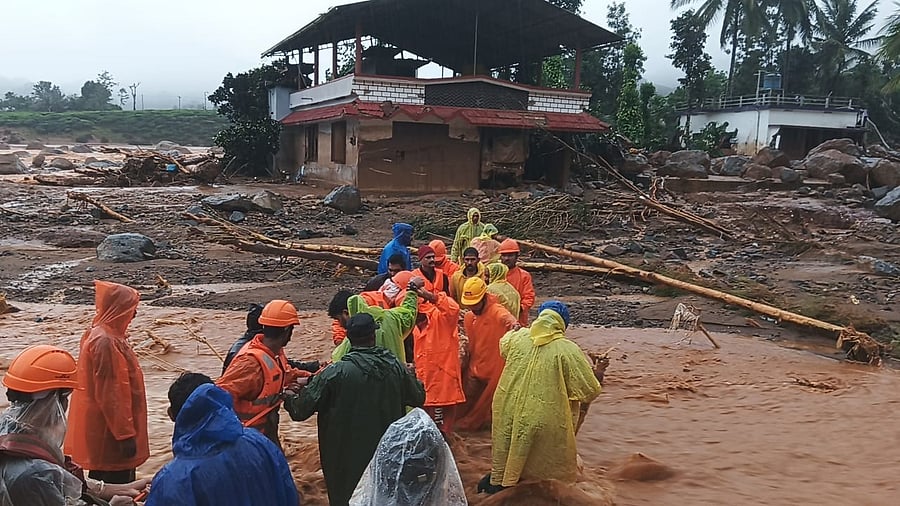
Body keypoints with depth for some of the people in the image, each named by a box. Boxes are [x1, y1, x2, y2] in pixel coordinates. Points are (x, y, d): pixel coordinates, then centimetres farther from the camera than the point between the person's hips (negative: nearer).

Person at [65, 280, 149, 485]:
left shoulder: (98, 334, 8)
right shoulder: (106, 342, -23)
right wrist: (125, 433, -19)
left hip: (107, 427, 10)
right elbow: (110, 395, -23)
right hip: (109, 431, -10)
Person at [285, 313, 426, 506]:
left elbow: (301, 410, -12)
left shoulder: (336, 372, -18)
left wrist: (290, 399, 11)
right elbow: (419, 398, 9)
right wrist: (412, 378, 30)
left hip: (347, 459, -3)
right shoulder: (396, 367, -7)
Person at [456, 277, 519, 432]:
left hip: (495, 368, -6)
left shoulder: (495, 310, -17)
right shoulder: (468, 317, 5)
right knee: (469, 400, 15)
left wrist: (513, 323, -63)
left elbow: (505, 316, -42)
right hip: (475, 368, 6)